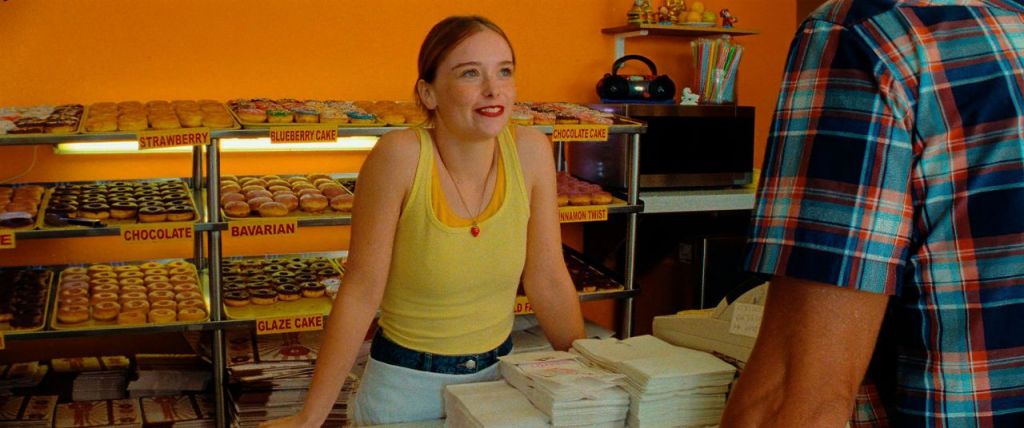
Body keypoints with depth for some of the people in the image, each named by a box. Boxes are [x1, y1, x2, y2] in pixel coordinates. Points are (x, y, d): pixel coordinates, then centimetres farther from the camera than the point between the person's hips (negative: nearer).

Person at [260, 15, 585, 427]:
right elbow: (361, 291, -19)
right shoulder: (400, 156, -22)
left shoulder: (530, 151, -12)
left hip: (497, 374, 4)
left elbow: (549, 281, -3)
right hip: (406, 382, -3)